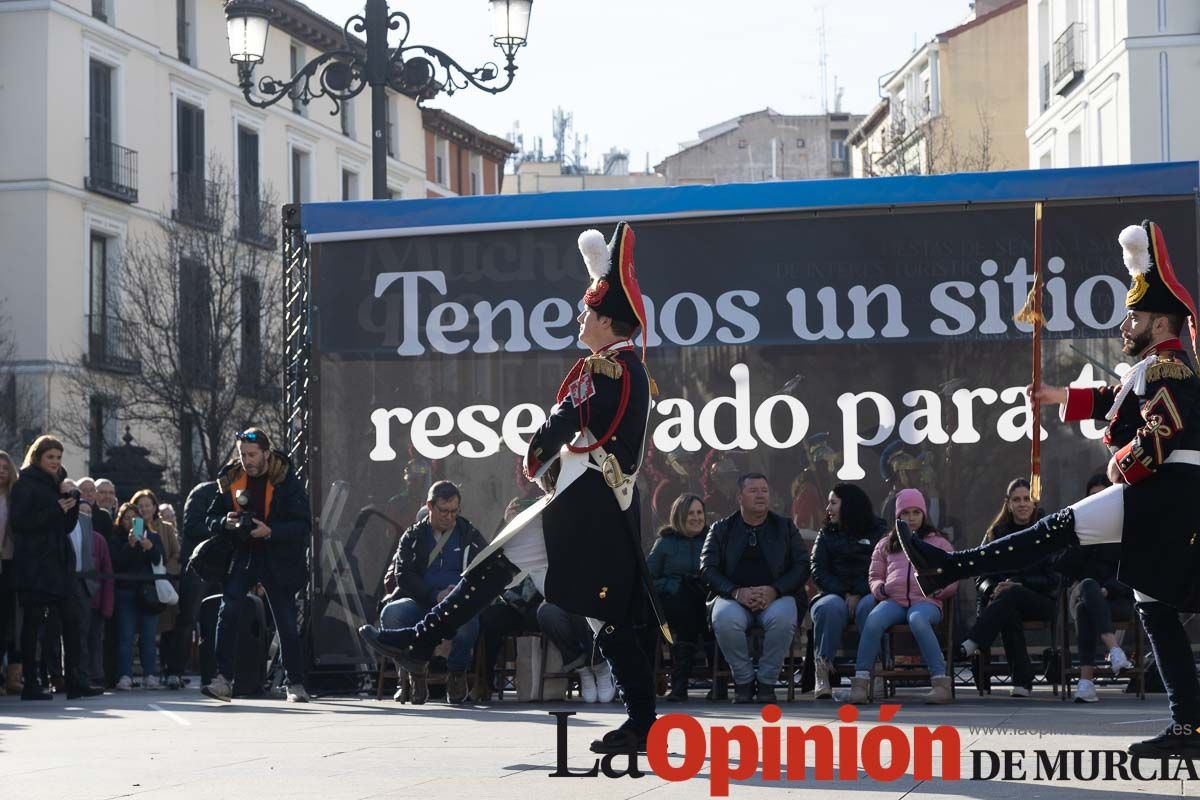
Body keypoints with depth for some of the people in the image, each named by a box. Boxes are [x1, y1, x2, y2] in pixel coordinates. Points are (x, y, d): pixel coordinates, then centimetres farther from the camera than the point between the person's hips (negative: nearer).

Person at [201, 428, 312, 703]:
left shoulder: (287, 482, -9)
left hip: (279, 558, -2)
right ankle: (223, 680, -20)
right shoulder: (231, 479, 1)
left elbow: (304, 526, -14)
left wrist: (270, 531, -28)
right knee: (228, 611, -18)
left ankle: (295, 684, 19)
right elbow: (211, 520, 7)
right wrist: (226, 523, -16)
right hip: (242, 555, 2)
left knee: (287, 623, 5)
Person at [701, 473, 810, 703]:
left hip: (775, 596, 0)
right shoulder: (721, 529, 14)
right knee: (725, 619, -36)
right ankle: (744, 680, -15)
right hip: (733, 597, 0)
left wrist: (774, 590, -12)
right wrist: (737, 592, -14)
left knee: (783, 618, -36)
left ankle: (767, 682, -17)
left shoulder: (785, 527, 15)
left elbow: (802, 566, 6)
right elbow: (707, 568, 4)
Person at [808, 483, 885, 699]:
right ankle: (821, 674, -39)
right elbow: (818, 572, 8)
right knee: (831, 607, -35)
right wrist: (844, 594, -9)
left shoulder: (878, 533, 13)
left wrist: (858, 595, -14)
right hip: (834, 593, 1)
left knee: (868, 607, -37)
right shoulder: (826, 534, 22)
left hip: (867, 594, -1)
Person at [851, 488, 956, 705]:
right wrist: (878, 588, 3)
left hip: (925, 600, -2)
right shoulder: (886, 545, 28)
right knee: (874, 619, -35)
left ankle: (941, 683, -42)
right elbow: (874, 575, 28)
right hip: (893, 600, 2)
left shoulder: (939, 543, 23)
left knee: (917, 620, -40)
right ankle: (860, 683, -37)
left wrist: (939, 588, -6)